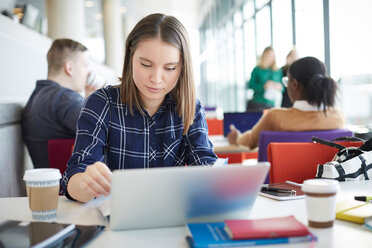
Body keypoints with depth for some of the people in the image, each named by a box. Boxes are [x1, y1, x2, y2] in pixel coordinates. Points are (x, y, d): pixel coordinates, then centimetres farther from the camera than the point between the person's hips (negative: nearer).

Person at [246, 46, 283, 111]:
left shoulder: (278, 71, 9)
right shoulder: (257, 70, 1)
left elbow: (282, 89, 14)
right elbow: (250, 85, -4)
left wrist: (280, 87, -9)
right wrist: (263, 86, -17)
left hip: (270, 105, 2)